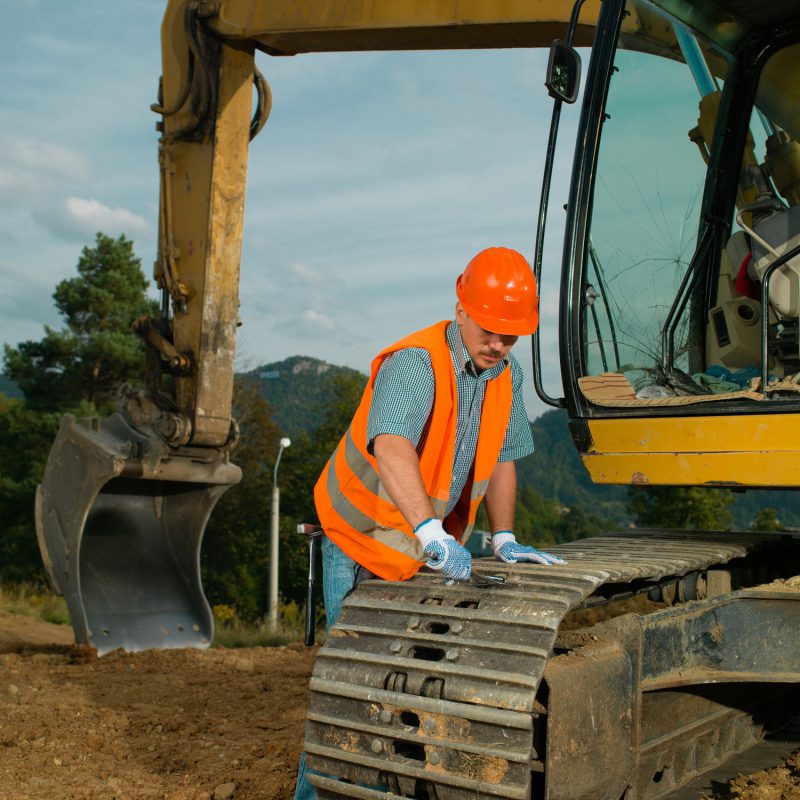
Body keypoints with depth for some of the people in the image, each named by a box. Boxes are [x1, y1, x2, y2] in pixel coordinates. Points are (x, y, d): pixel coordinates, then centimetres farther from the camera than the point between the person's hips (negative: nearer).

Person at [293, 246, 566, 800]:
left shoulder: (507, 375, -2)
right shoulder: (415, 364, -27)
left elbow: (501, 457, 7)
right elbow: (391, 448, -44)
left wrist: (504, 539, 1)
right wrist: (431, 532, -55)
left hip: (432, 551, 6)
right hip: (365, 544, -6)